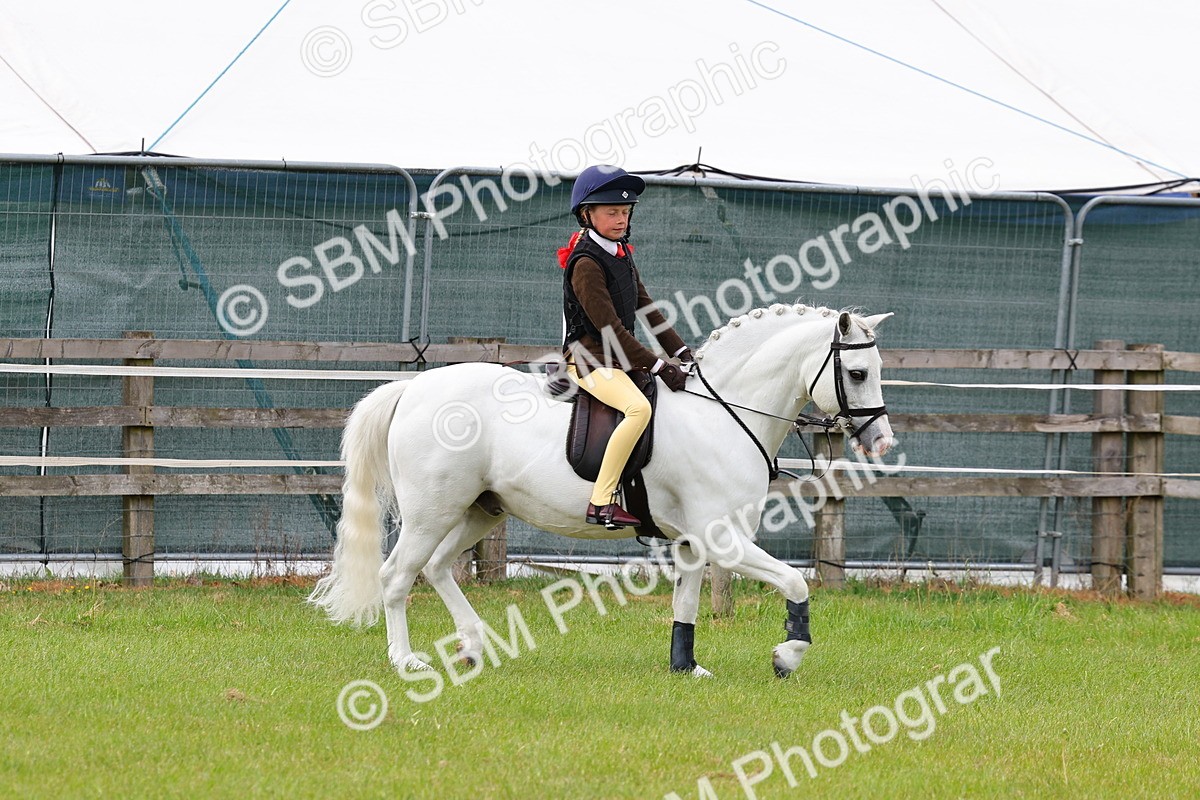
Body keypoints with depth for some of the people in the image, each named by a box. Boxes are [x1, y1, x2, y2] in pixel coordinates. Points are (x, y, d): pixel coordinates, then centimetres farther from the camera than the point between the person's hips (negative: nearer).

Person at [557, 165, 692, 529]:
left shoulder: (623, 255, 13)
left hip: (620, 358, 10)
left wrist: (681, 352, 6)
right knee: (639, 407, -34)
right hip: (589, 359, -10)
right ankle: (601, 502, -35)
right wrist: (658, 367, -22)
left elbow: (646, 308, 16)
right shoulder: (586, 263, -16)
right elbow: (610, 327, -21)